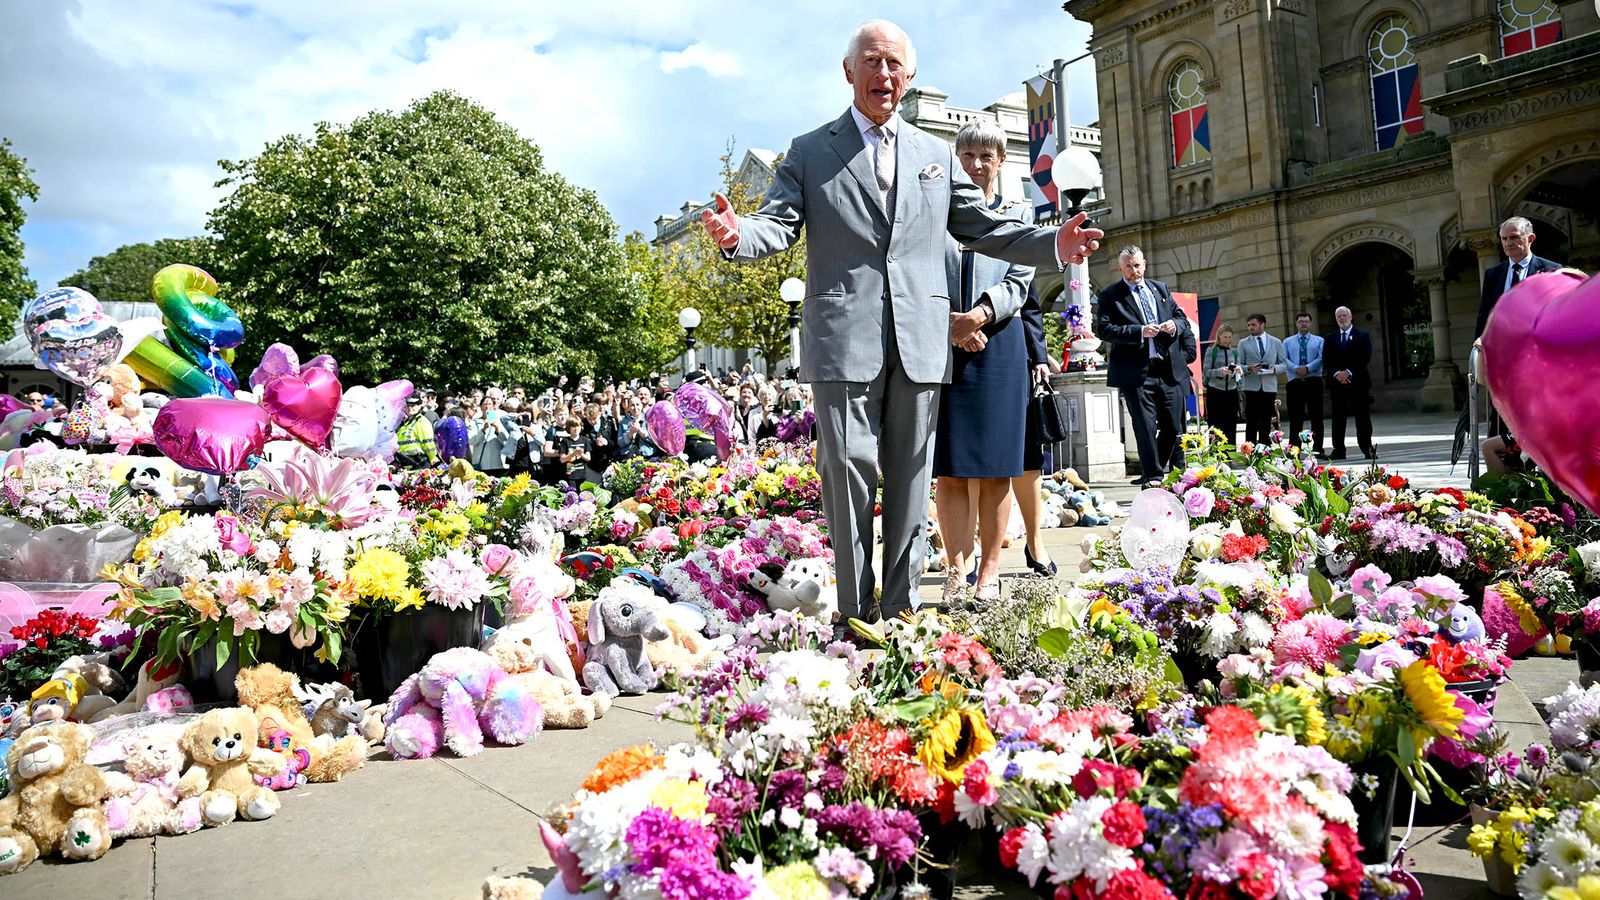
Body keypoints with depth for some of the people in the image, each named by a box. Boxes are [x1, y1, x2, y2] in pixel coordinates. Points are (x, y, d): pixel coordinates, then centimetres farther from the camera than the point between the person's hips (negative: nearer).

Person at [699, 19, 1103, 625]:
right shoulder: (809, 153, 11)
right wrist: (739, 235, -24)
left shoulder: (938, 155, 19)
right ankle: (855, 617, 7)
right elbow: (778, 226, 0)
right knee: (849, 474, -3)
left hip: (921, 343, 3)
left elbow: (984, 228, 17)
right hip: (845, 339, -3)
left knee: (911, 479, 6)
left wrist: (1055, 245, 1)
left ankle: (901, 611, 16)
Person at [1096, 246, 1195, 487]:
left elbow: (1181, 317, 22)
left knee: (1174, 426, 9)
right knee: (1145, 426, -3)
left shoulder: (1160, 288, 17)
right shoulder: (1110, 296, 1)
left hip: (1170, 368, 4)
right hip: (1136, 372, -4)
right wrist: (1139, 331, -19)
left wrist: (1175, 325, -2)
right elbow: (1103, 329, -11)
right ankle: (1152, 475, 5)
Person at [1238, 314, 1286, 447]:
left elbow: (1284, 364, 12)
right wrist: (1249, 368, -15)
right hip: (1251, 387, -1)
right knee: (1251, 421, -3)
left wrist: (1275, 368, -9)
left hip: (1269, 386, 1)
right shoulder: (1244, 344, 9)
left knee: (1266, 421, 4)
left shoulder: (1276, 342, 13)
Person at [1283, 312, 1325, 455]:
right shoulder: (1287, 342, 14)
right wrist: (1296, 368, -16)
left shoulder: (1319, 341, 11)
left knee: (1316, 417, 2)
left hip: (1314, 381, 0)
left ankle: (1317, 449, 6)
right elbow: (1284, 359, 1)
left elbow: (1321, 358, -3)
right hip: (1295, 382, 0)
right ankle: (1293, 449, 3)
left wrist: (1307, 368, -19)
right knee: (1295, 418, 1)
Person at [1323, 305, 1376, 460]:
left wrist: (1349, 372, -15)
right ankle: (1338, 450, 4)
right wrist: (1337, 373, -12)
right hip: (1337, 383, 2)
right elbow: (1326, 361, 5)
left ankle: (1367, 449, 4)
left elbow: (1365, 358, -5)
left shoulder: (1363, 336, 6)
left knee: (1362, 417, 0)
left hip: (1358, 382, -2)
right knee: (1338, 417, 2)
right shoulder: (1330, 338, 13)